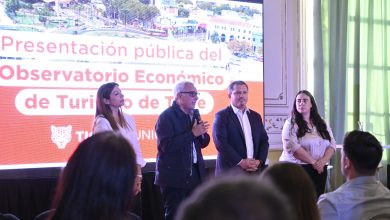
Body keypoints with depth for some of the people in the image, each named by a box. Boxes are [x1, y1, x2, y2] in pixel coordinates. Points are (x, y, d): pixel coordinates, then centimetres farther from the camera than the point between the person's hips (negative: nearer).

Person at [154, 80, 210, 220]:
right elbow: (166, 145, -23)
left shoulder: (194, 114, 12)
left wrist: (202, 132, -7)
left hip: (194, 175, 7)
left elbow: (204, 143, 16)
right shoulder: (166, 116, -11)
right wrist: (193, 133, -21)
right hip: (174, 176, -7)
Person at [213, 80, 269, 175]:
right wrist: (240, 162, -16)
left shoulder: (255, 116, 16)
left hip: (254, 171, 5)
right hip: (230, 171, -5)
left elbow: (264, 140, 14)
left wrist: (259, 161, -3)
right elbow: (221, 143, -12)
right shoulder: (222, 116, -2)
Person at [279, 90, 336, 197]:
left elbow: (332, 144, 7)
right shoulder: (291, 123, -3)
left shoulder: (322, 123, 13)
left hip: (319, 170, 4)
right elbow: (291, 146, -15)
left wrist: (323, 161, -12)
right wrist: (313, 162, -16)